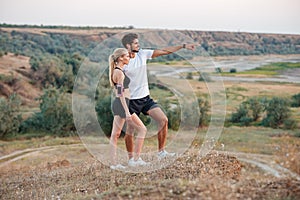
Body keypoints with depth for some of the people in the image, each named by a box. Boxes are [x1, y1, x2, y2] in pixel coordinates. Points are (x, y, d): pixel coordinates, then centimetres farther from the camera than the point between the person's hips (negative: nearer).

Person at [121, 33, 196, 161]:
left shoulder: (143, 54, 1)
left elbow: (164, 51, 2)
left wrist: (183, 46, -1)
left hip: (146, 97, 5)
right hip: (131, 100, -5)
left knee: (163, 120, -6)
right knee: (130, 130, 1)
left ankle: (161, 152, 5)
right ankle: (130, 158, 20)